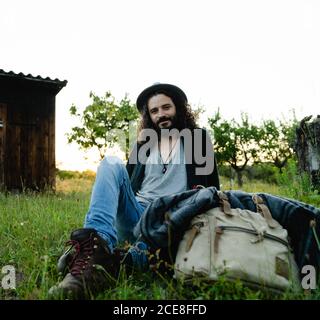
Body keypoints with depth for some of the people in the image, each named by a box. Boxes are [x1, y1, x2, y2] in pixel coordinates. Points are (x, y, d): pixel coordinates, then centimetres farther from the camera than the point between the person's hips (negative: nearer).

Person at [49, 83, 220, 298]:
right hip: (136, 218, 3)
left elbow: (212, 188, 9)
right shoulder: (143, 144, 20)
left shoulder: (198, 138, 11)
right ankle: (99, 241, -45)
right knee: (111, 165, -22)